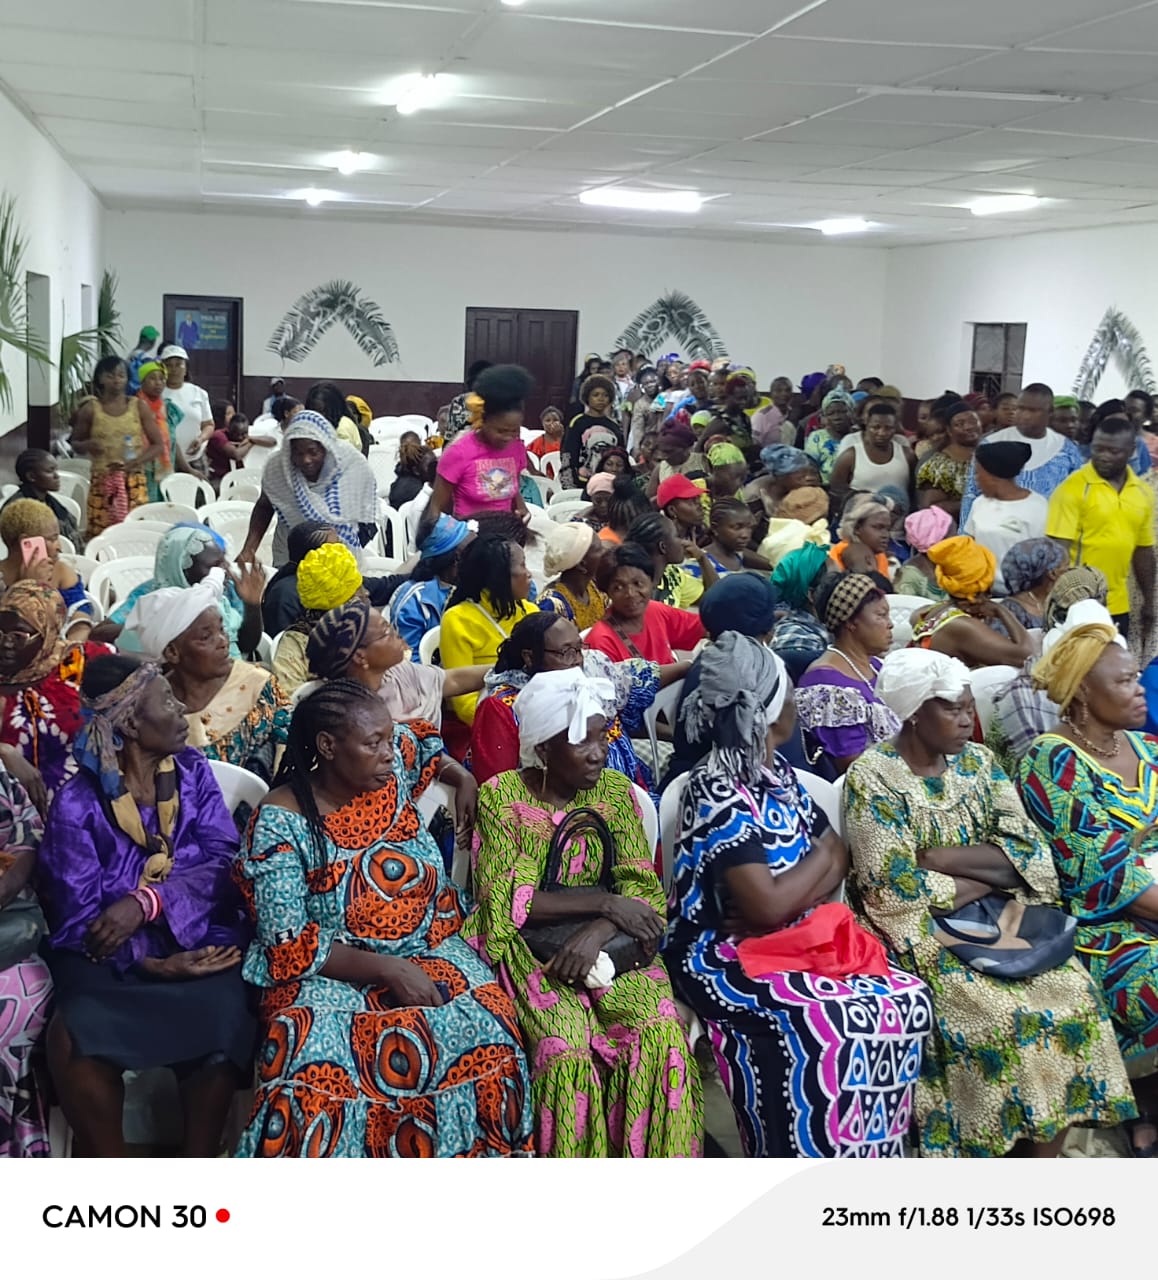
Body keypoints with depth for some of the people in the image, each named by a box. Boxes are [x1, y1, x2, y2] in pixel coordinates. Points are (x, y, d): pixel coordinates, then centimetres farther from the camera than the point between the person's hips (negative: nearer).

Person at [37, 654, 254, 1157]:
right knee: (76, 1043, -32)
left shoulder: (191, 770, 5)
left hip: (200, 943, 2)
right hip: (114, 958, -1)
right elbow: (78, 918, -8)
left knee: (220, 1027, -31)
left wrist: (146, 902, -23)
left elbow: (222, 862, -5)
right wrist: (150, 963, -23)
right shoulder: (78, 804, -5)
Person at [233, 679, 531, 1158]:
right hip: (331, 970, -4)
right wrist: (387, 970, -22)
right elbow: (290, 944, -15)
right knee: (317, 1048, -36)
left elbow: (420, 736, 27)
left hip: (430, 952, 4)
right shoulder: (280, 824, -13)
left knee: (484, 1026, -27)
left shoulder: (393, 766, 1)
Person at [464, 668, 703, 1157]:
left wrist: (596, 932, -19)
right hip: (530, 946, -3)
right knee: (566, 1043, -30)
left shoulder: (616, 791, 5)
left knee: (660, 1028, -25)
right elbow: (506, 901, -12)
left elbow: (642, 890, 0)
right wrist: (605, 902, -17)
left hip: (604, 941, 3)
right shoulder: (501, 797, -5)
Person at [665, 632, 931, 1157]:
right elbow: (767, 905, -22)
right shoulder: (715, 792, -17)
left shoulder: (777, 772, 9)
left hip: (798, 937, 8)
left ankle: (876, 1159, -3)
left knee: (908, 1000, -13)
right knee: (823, 1026, -31)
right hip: (724, 954, -8)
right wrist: (821, 855, -4)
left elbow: (838, 860, 10)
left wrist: (789, 898, -11)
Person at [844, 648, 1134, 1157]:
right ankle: (1005, 1136, -9)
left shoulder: (977, 762, 8)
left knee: (1068, 986, -16)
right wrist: (988, 876, -9)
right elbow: (895, 886, -16)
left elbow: (1026, 850, -1)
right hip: (919, 925, -5)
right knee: (994, 1006, -28)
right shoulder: (873, 778, -10)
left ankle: (1044, 1146, -6)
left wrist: (943, 857, -15)